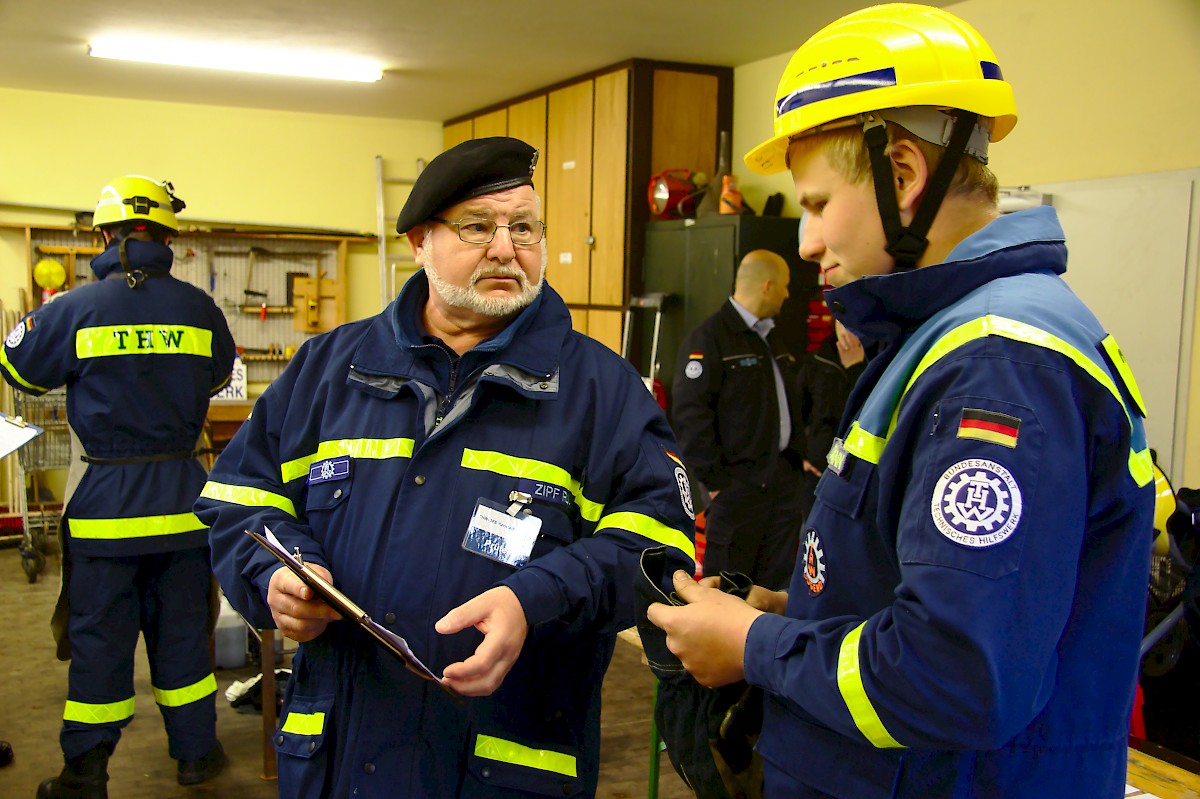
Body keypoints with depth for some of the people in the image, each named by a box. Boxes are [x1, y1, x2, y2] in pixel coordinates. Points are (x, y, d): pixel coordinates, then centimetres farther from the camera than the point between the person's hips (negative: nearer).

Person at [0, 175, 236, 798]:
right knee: (181, 628, 14)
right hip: (181, 497, 2)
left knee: (98, 635, 8)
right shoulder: (200, 308, 0)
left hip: (104, 502, -2)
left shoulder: (76, 308, -8)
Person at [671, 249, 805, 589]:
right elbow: (690, 414, -16)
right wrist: (714, 479, -17)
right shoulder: (708, 338, -11)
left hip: (783, 480, 8)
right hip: (738, 482, -8)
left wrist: (797, 461, 17)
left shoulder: (772, 341, 19)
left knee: (780, 582, 13)